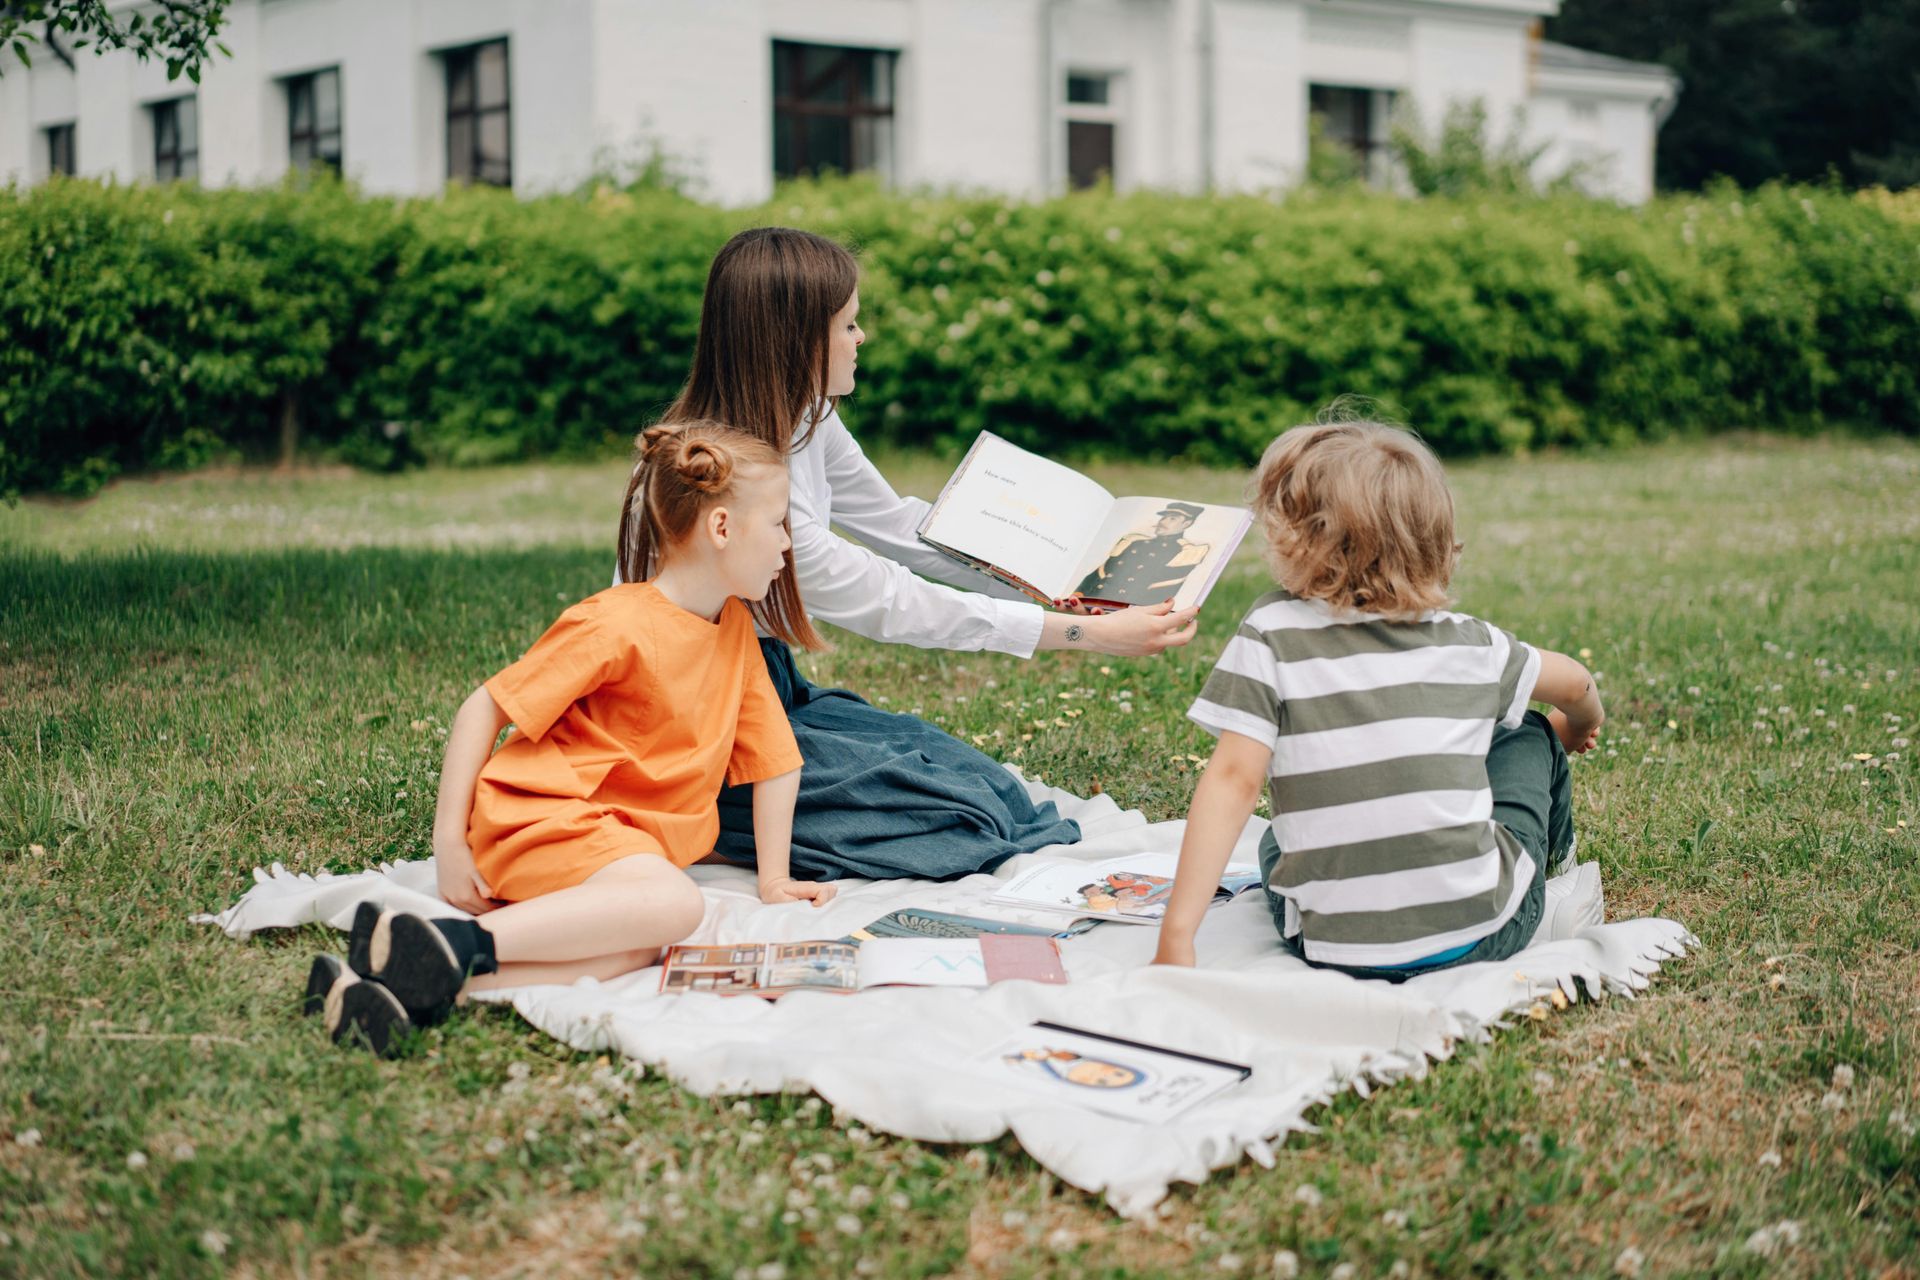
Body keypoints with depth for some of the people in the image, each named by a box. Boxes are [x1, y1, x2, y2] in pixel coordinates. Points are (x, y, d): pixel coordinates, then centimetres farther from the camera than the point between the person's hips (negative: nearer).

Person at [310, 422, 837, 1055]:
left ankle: (418, 988, -38)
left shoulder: (736, 629, 12)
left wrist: (774, 877, 17)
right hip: (541, 814, -7)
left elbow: (775, 756, 20)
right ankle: (451, 945, -36)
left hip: (626, 838, 7)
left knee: (635, 949, -28)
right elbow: (481, 711, -9)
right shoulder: (617, 625, -12)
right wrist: (449, 843, -13)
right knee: (675, 903, -34)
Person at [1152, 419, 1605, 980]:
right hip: (1485, 934, 1)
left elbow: (1233, 779, -15)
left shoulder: (1271, 634, -7)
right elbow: (1575, 682, 21)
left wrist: (1176, 935, -15)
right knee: (1529, 737, 28)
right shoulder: (1468, 642, 2)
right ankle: (1549, 861, 54)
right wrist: (1580, 725, 46)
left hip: (1331, 948, -1)